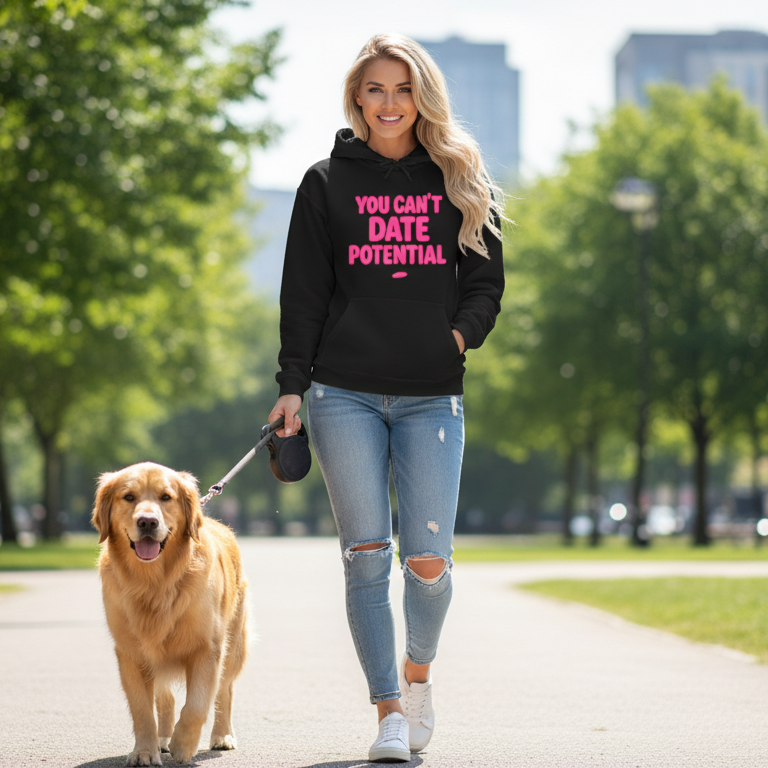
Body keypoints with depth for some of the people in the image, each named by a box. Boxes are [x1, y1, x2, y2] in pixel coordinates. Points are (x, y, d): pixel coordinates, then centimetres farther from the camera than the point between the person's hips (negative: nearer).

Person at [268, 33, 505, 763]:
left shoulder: (460, 180, 12)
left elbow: (486, 279, 13)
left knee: (427, 558, -6)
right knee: (367, 556, -4)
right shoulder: (327, 182, 8)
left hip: (432, 396, 1)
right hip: (344, 395, 0)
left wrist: (460, 333, -5)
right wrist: (292, 385, -2)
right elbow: (303, 292, 6)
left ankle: (417, 671, 23)